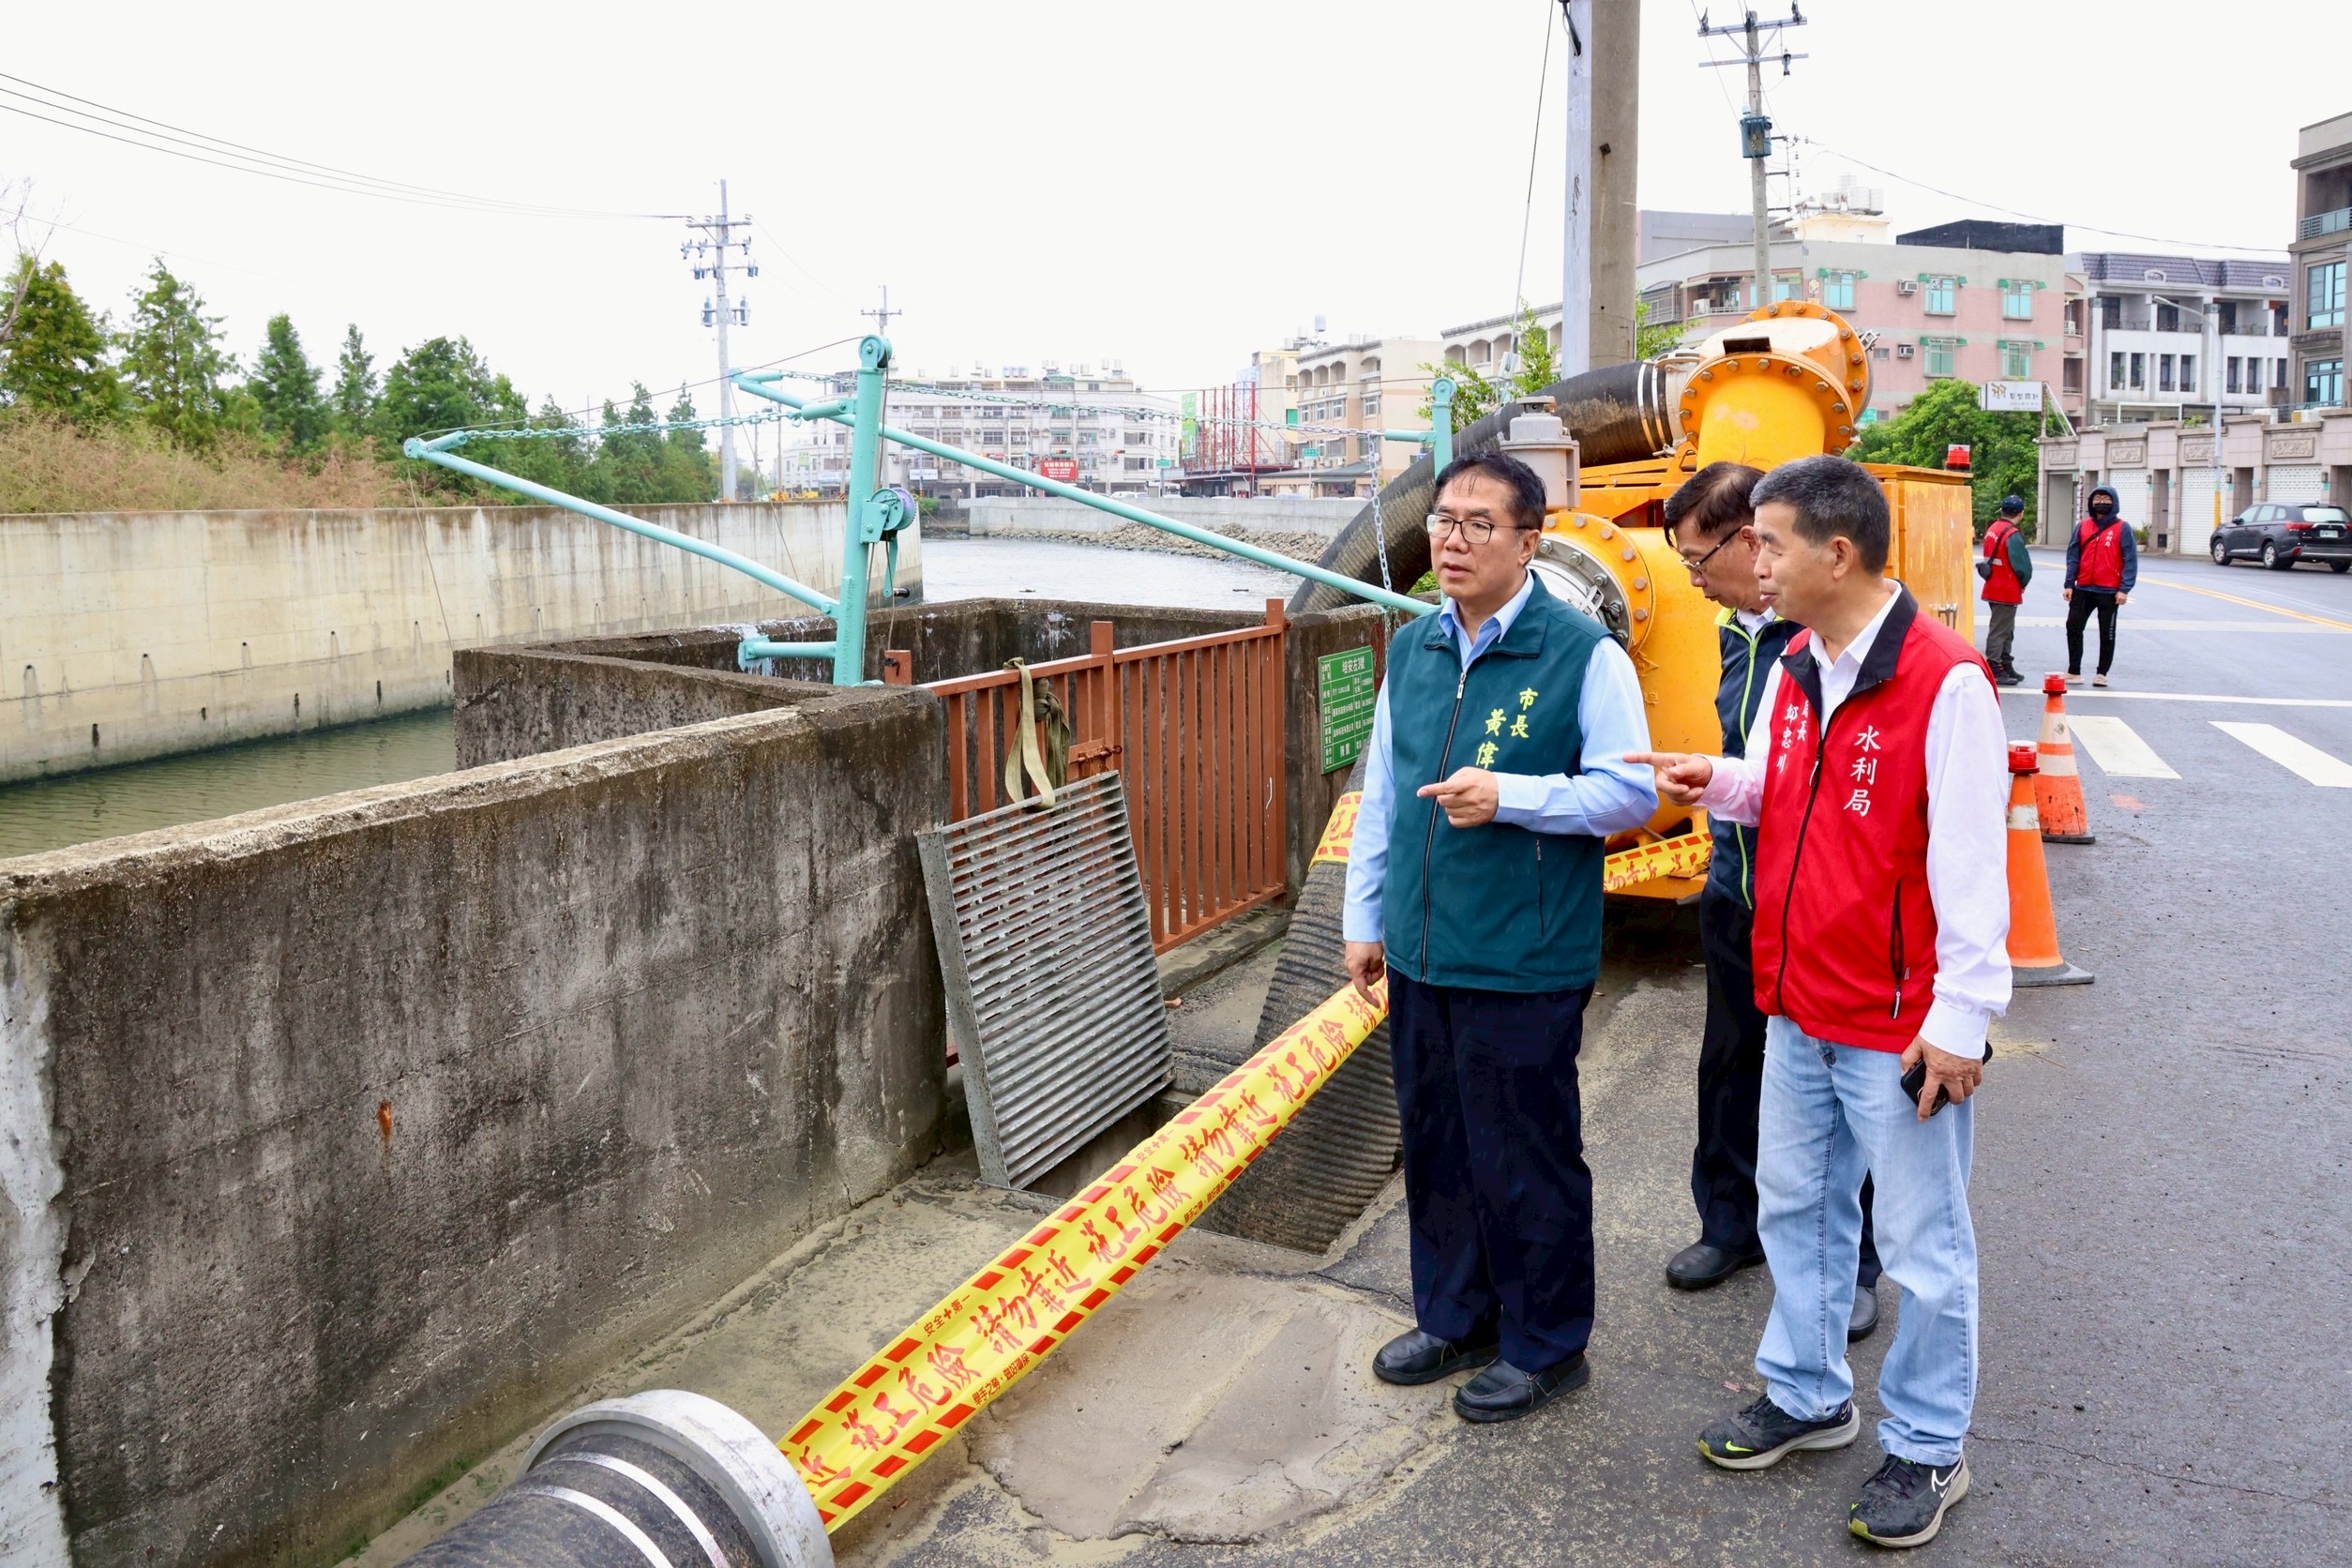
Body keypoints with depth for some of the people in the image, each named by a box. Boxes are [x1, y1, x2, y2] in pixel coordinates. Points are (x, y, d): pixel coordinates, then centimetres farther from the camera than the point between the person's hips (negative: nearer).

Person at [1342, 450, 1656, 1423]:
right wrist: (1363, 920, 15)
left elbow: (1633, 792, -10)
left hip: (1524, 963, -6)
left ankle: (1545, 1344, 26)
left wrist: (1508, 796, -21)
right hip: (1421, 954, 6)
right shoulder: (1411, 650, 9)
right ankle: (1456, 1317, 37)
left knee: (1527, 1160, 6)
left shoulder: (1583, 653, -10)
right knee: (1436, 1148, 18)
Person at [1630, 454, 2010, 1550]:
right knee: (1796, 1209, 20)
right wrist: (1719, 783, -2)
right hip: (1798, 1008, 8)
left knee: (1922, 1247, 9)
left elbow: (1969, 862, -19)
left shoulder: (1944, 681, -19)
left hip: (1901, 1028, -8)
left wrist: (1962, 1017, -18)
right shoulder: (1792, 671, 5)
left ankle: (1927, 1450, 27)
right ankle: (1808, 1396, 39)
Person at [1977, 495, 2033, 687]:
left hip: (1993, 588, 9)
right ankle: (1994, 671, -2)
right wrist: (2023, 584, 0)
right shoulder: (2013, 535, -20)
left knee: (2006, 630, 18)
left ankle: (2006, 666, 27)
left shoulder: (1992, 529, 7)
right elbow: (2022, 565, -22)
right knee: (1999, 631, -4)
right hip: (2007, 592, -9)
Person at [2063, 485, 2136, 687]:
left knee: (2107, 633, 7)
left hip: (2109, 591, -3)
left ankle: (2102, 674, 17)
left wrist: (2124, 589, -13)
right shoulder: (2083, 526, 5)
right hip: (2083, 589, 3)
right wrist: (2069, 584, 0)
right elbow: (2073, 556, 6)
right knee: (2073, 627, 3)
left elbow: (2130, 560, -7)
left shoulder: (2122, 528, -5)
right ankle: (2074, 672, 12)